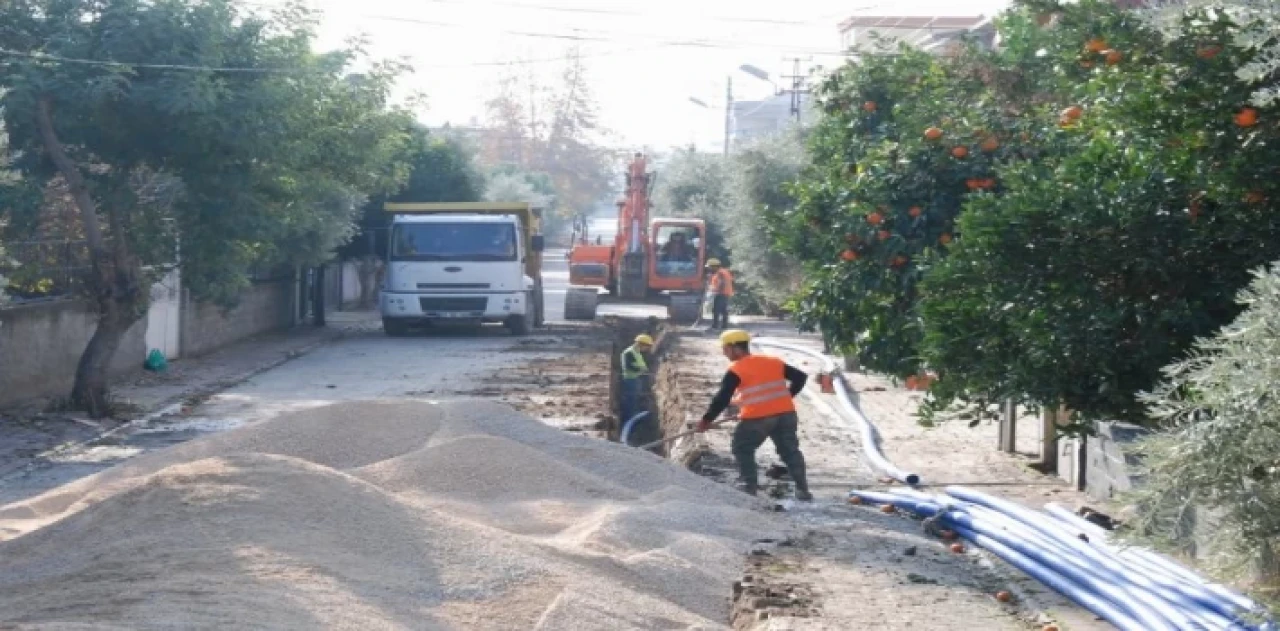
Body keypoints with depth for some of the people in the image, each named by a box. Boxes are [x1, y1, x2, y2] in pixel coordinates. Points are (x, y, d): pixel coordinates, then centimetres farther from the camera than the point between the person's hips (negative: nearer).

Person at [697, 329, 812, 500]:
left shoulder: (736, 370, -4)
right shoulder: (773, 362, 13)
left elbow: (722, 398, -8)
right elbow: (800, 377, 15)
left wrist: (707, 420, -1)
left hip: (757, 417, -5)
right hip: (785, 414, 5)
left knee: (743, 449, 14)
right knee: (790, 451, 16)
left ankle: (750, 486, 7)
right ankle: (802, 489, 13)